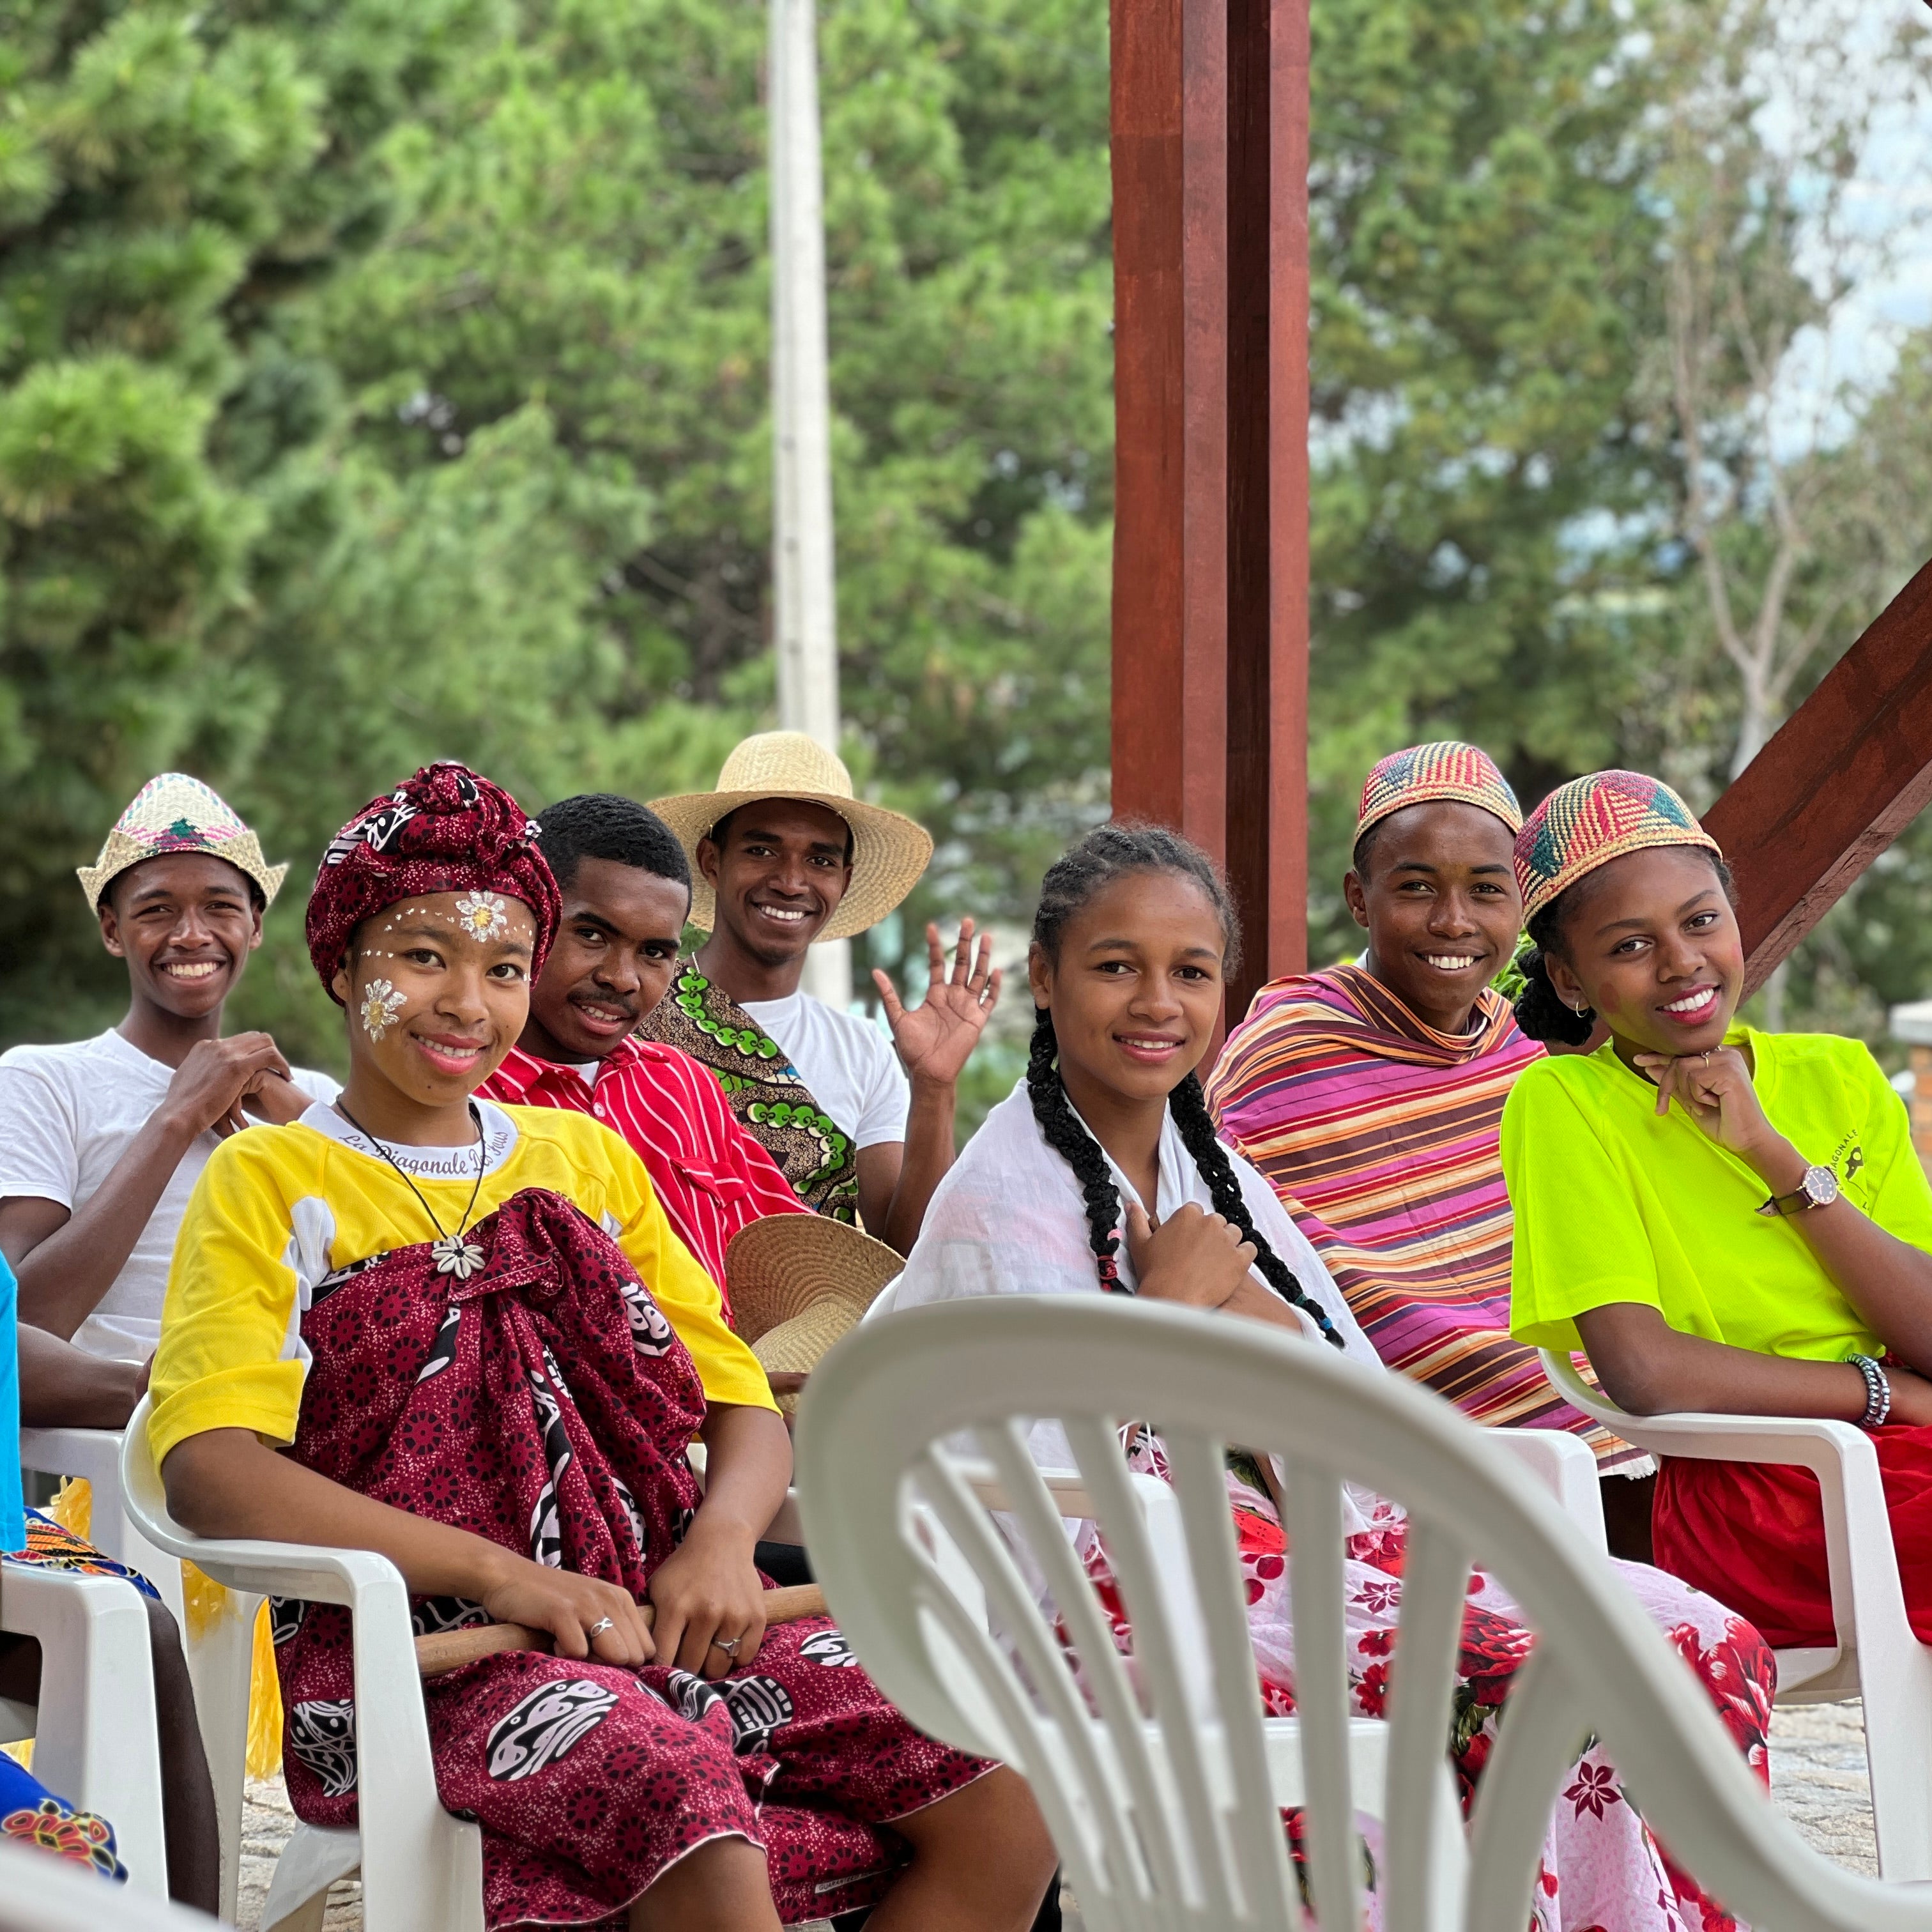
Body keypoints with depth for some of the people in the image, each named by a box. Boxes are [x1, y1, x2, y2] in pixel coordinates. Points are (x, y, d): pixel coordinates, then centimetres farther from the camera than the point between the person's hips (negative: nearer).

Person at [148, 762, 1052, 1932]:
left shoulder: (586, 1158, 21)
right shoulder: (271, 1185, 5)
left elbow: (745, 1406, 18)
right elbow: (209, 1467, -10)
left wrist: (723, 1537, -7)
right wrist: (500, 1573, -19)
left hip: (646, 1613, 6)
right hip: (418, 1646, -6)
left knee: (1002, 1787, -14)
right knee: (693, 1814, -37)